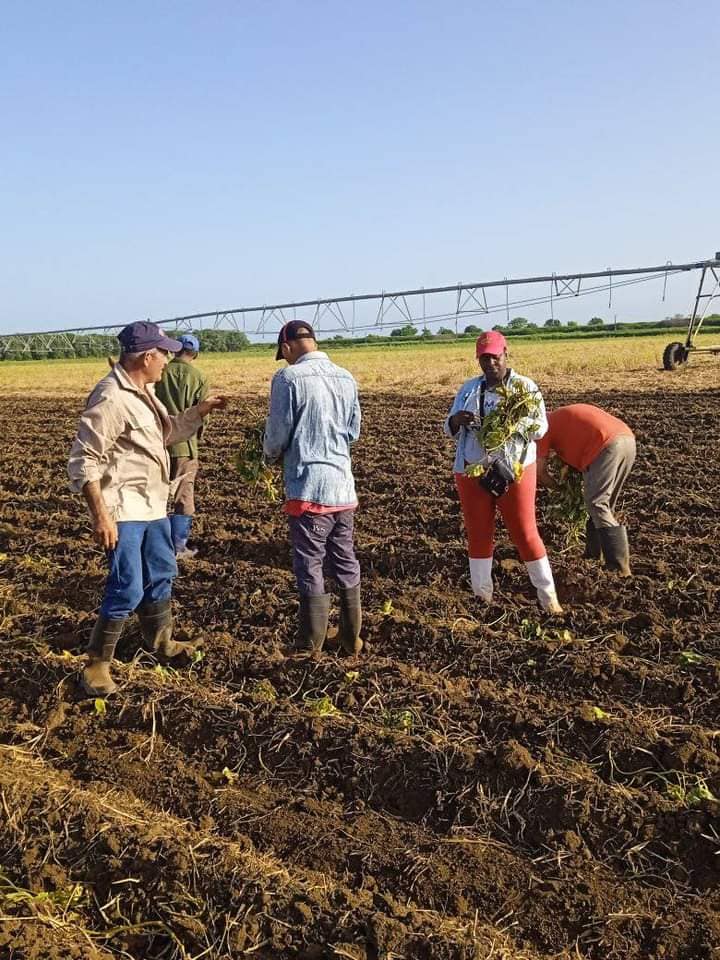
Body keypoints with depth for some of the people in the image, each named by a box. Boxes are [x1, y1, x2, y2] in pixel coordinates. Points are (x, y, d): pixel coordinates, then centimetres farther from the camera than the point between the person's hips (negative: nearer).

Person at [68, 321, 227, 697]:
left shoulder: (144, 392, 10)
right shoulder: (110, 399, -21)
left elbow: (167, 433, 24)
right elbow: (83, 461, -22)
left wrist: (200, 410, 11)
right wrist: (100, 515, -25)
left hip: (153, 504, 10)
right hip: (124, 510, -10)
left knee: (161, 574, 21)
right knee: (127, 589, -8)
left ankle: (159, 641, 40)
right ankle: (96, 664, 9)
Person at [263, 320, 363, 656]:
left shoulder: (289, 377, -10)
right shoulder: (346, 377, 6)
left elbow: (277, 433, -7)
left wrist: (270, 454, 14)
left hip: (309, 488, -5)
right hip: (343, 486, 6)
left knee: (310, 568, 3)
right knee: (346, 563, 15)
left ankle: (311, 647, 13)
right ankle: (352, 637, 25)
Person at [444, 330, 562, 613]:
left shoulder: (525, 386, 0)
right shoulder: (468, 389, 9)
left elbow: (541, 428, -6)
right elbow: (449, 430, 9)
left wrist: (515, 419, -25)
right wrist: (457, 420, -15)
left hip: (513, 471, -3)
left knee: (525, 534, -1)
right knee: (478, 533, 9)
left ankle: (547, 595, 13)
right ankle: (482, 595, 21)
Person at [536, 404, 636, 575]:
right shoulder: (566, 416, 36)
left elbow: (540, 470, 12)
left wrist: (557, 487, 28)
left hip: (608, 445, -8)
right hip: (627, 439, 8)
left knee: (596, 504, -5)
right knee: (605, 504, 17)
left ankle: (619, 565, -12)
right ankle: (593, 554, 24)